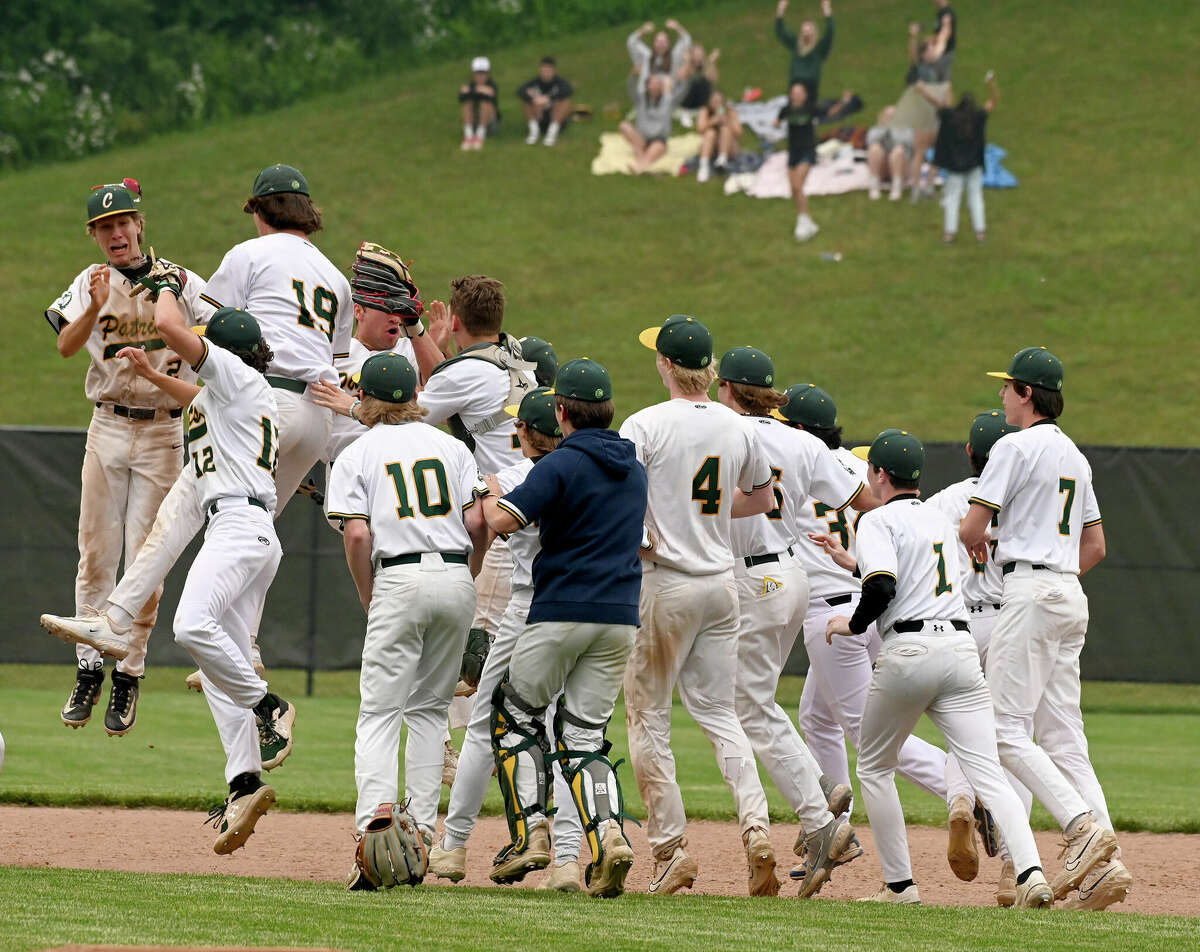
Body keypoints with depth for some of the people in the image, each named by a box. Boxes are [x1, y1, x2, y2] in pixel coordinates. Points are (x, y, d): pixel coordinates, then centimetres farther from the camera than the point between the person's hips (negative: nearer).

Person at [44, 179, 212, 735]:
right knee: (96, 555, 2)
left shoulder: (179, 283, 0)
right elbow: (66, 346, -14)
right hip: (107, 428, 2)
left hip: (163, 432, -2)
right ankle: (88, 674, 10)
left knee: (146, 559, -3)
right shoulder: (90, 283, 3)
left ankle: (129, 677, 5)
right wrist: (95, 308, -32)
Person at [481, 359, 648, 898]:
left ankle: (529, 833, 0)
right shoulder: (634, 469, 14)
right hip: (622, 619, 6)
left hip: (561, 614, -6)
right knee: (583, 735, 8)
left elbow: (504, 521, -20)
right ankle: (608, 831, -16)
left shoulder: (562, 465, -9)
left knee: (515, 716, 12)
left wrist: (488, 499, 3)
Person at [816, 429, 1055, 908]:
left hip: (908, 652, -5)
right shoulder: (939, 520, 22)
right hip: (960, 648, 5)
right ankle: (1030, 872, -27)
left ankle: (900, 885, 11)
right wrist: (851, 561, 42)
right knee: (988, 774, -6)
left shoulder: (879, 520, -1)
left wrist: (852, 624, 2)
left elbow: (882, 587, -16)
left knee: (874, 768, 16)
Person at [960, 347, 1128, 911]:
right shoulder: (1074, 457, 19)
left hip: (1030, 591, -9)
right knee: (1063, 735, 4)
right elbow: (1095, 546, 23)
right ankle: (1105, 864, -6)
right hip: (1071, 595, 9)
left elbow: (971, 529, -8)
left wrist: (980, 543, 14)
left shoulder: (1016, 447, -7)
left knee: (1006, 729, -10)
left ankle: (1083, 827, -25)